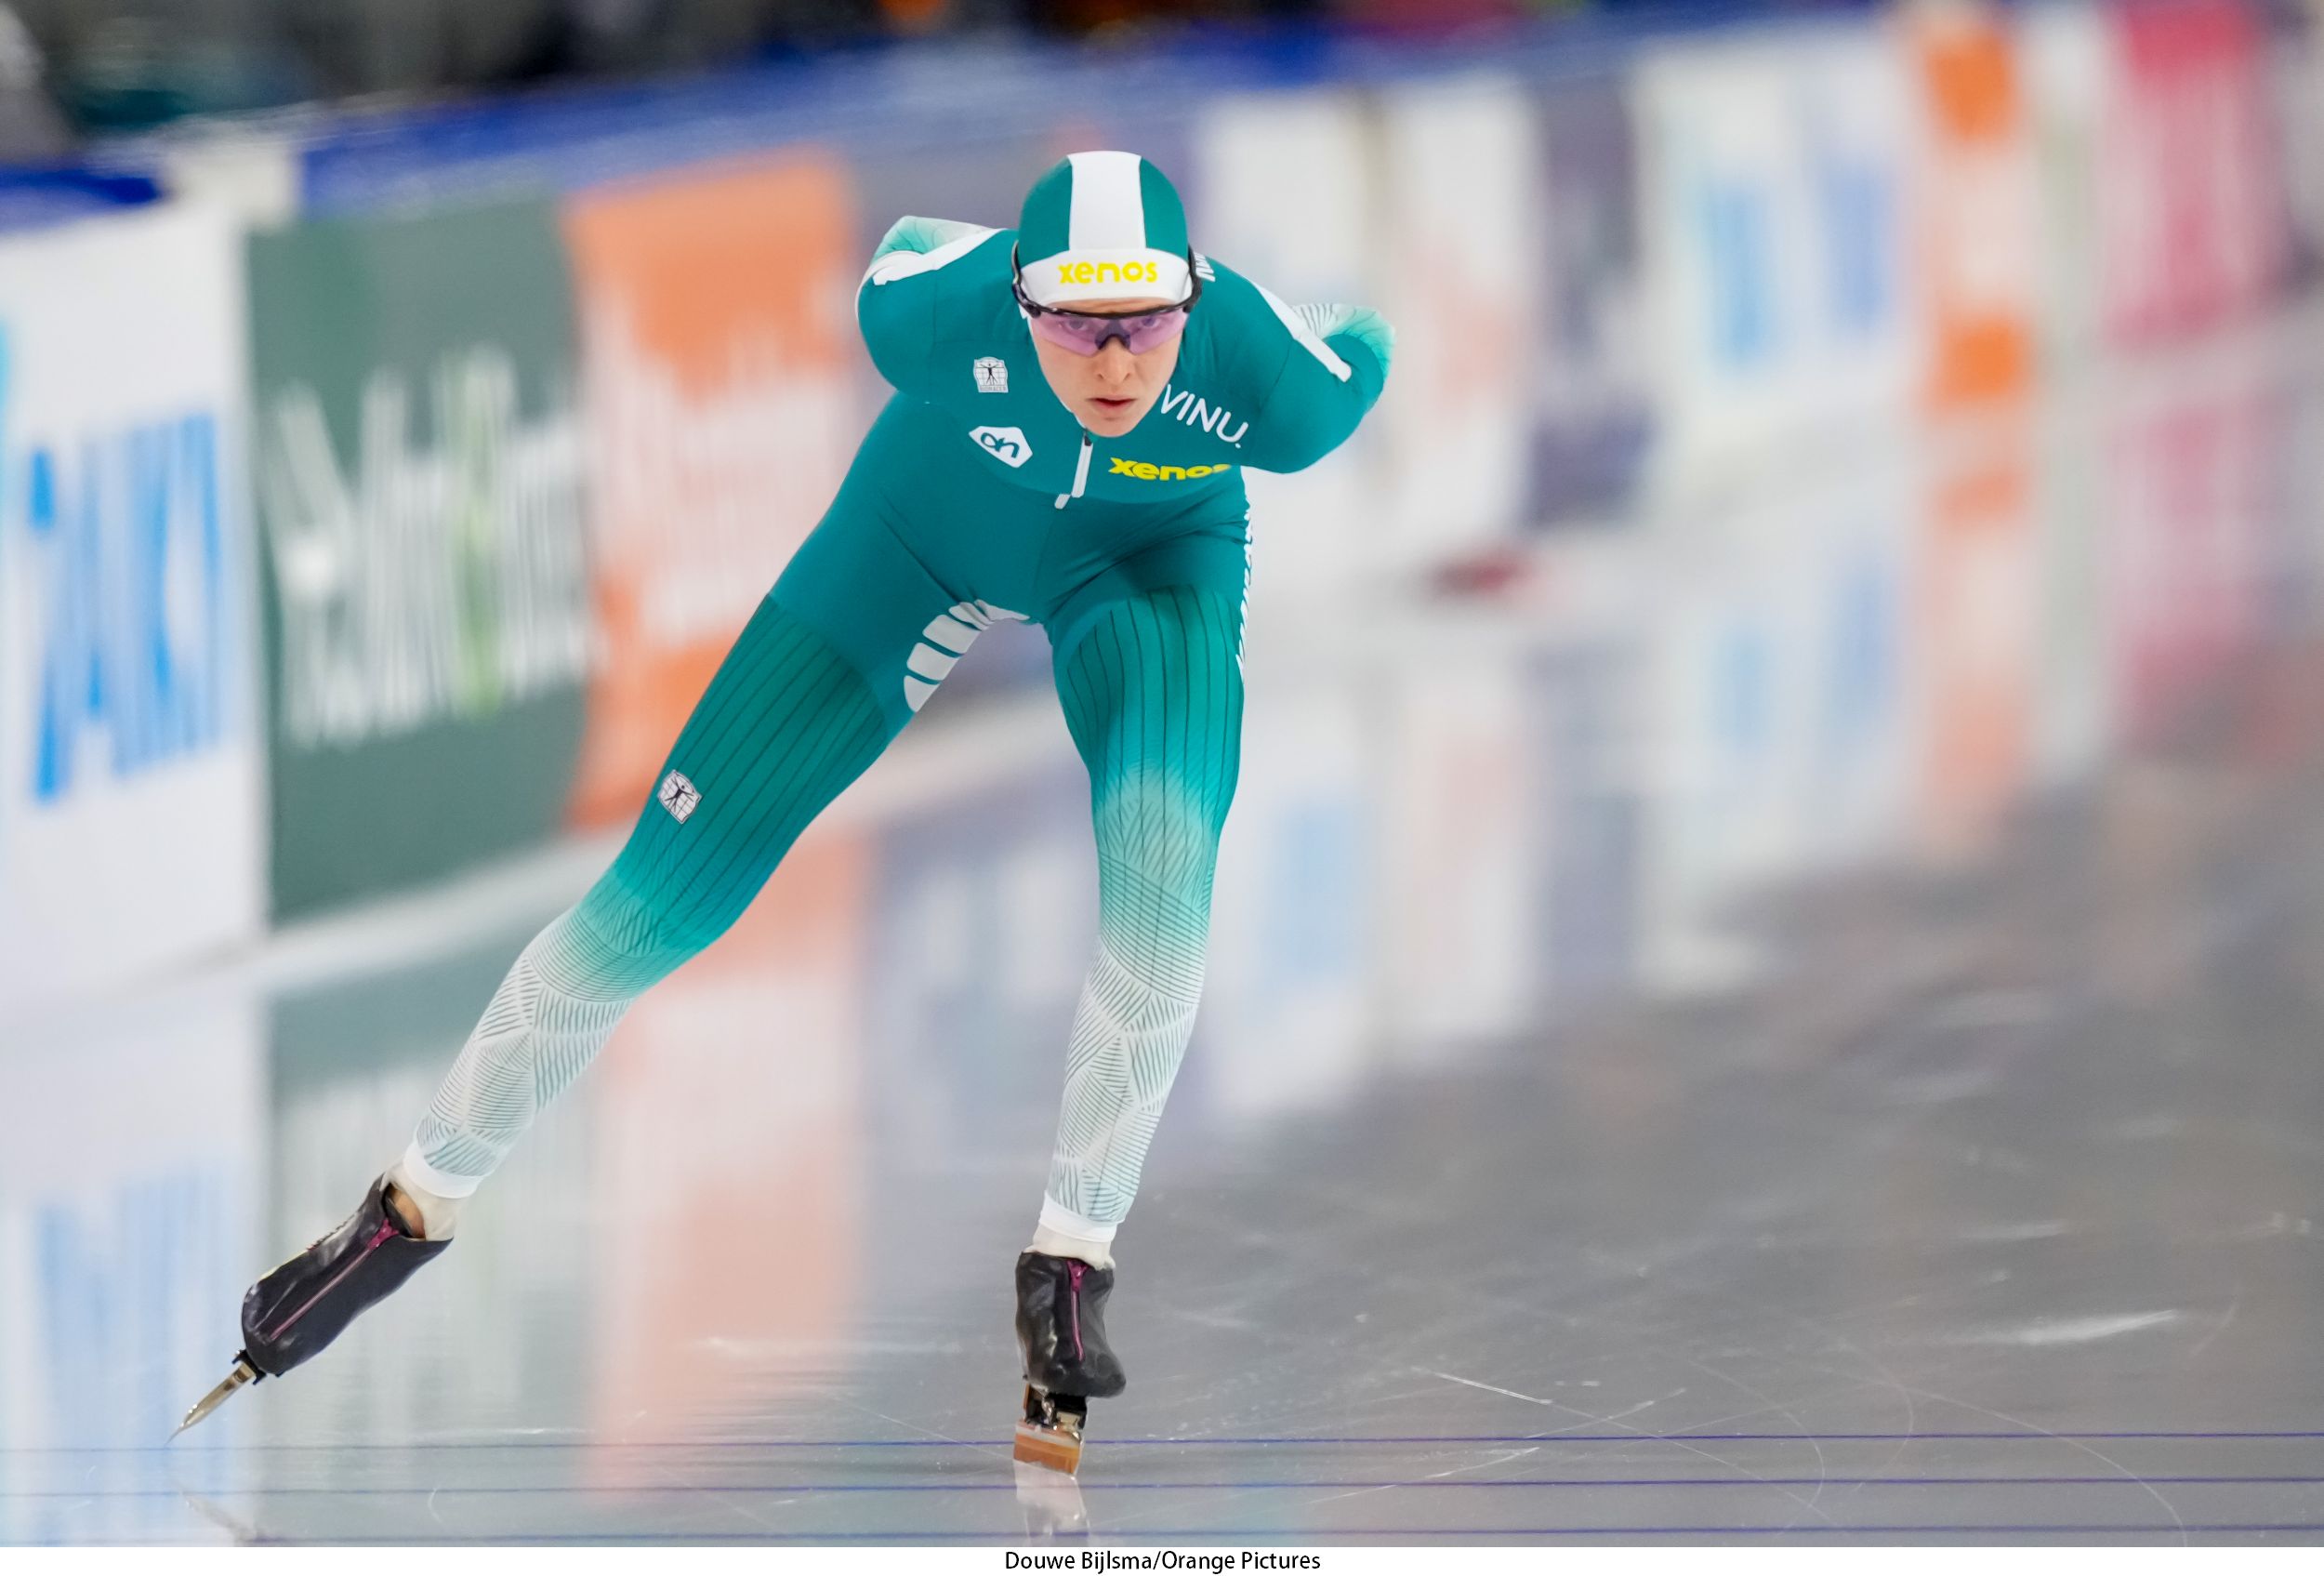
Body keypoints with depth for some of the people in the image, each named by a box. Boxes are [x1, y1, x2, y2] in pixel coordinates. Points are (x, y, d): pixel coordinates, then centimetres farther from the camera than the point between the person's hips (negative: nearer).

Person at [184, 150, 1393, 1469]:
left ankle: (1072, 1267, -14)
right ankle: (415, 1211, 17)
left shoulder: (1274, 380, -39)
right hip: (929, 526, 0)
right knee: (658, 900, -2)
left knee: (1165, 878, -31)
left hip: (1153, 553, 0)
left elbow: (1364, 349, -13)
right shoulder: (936, 308, -39)